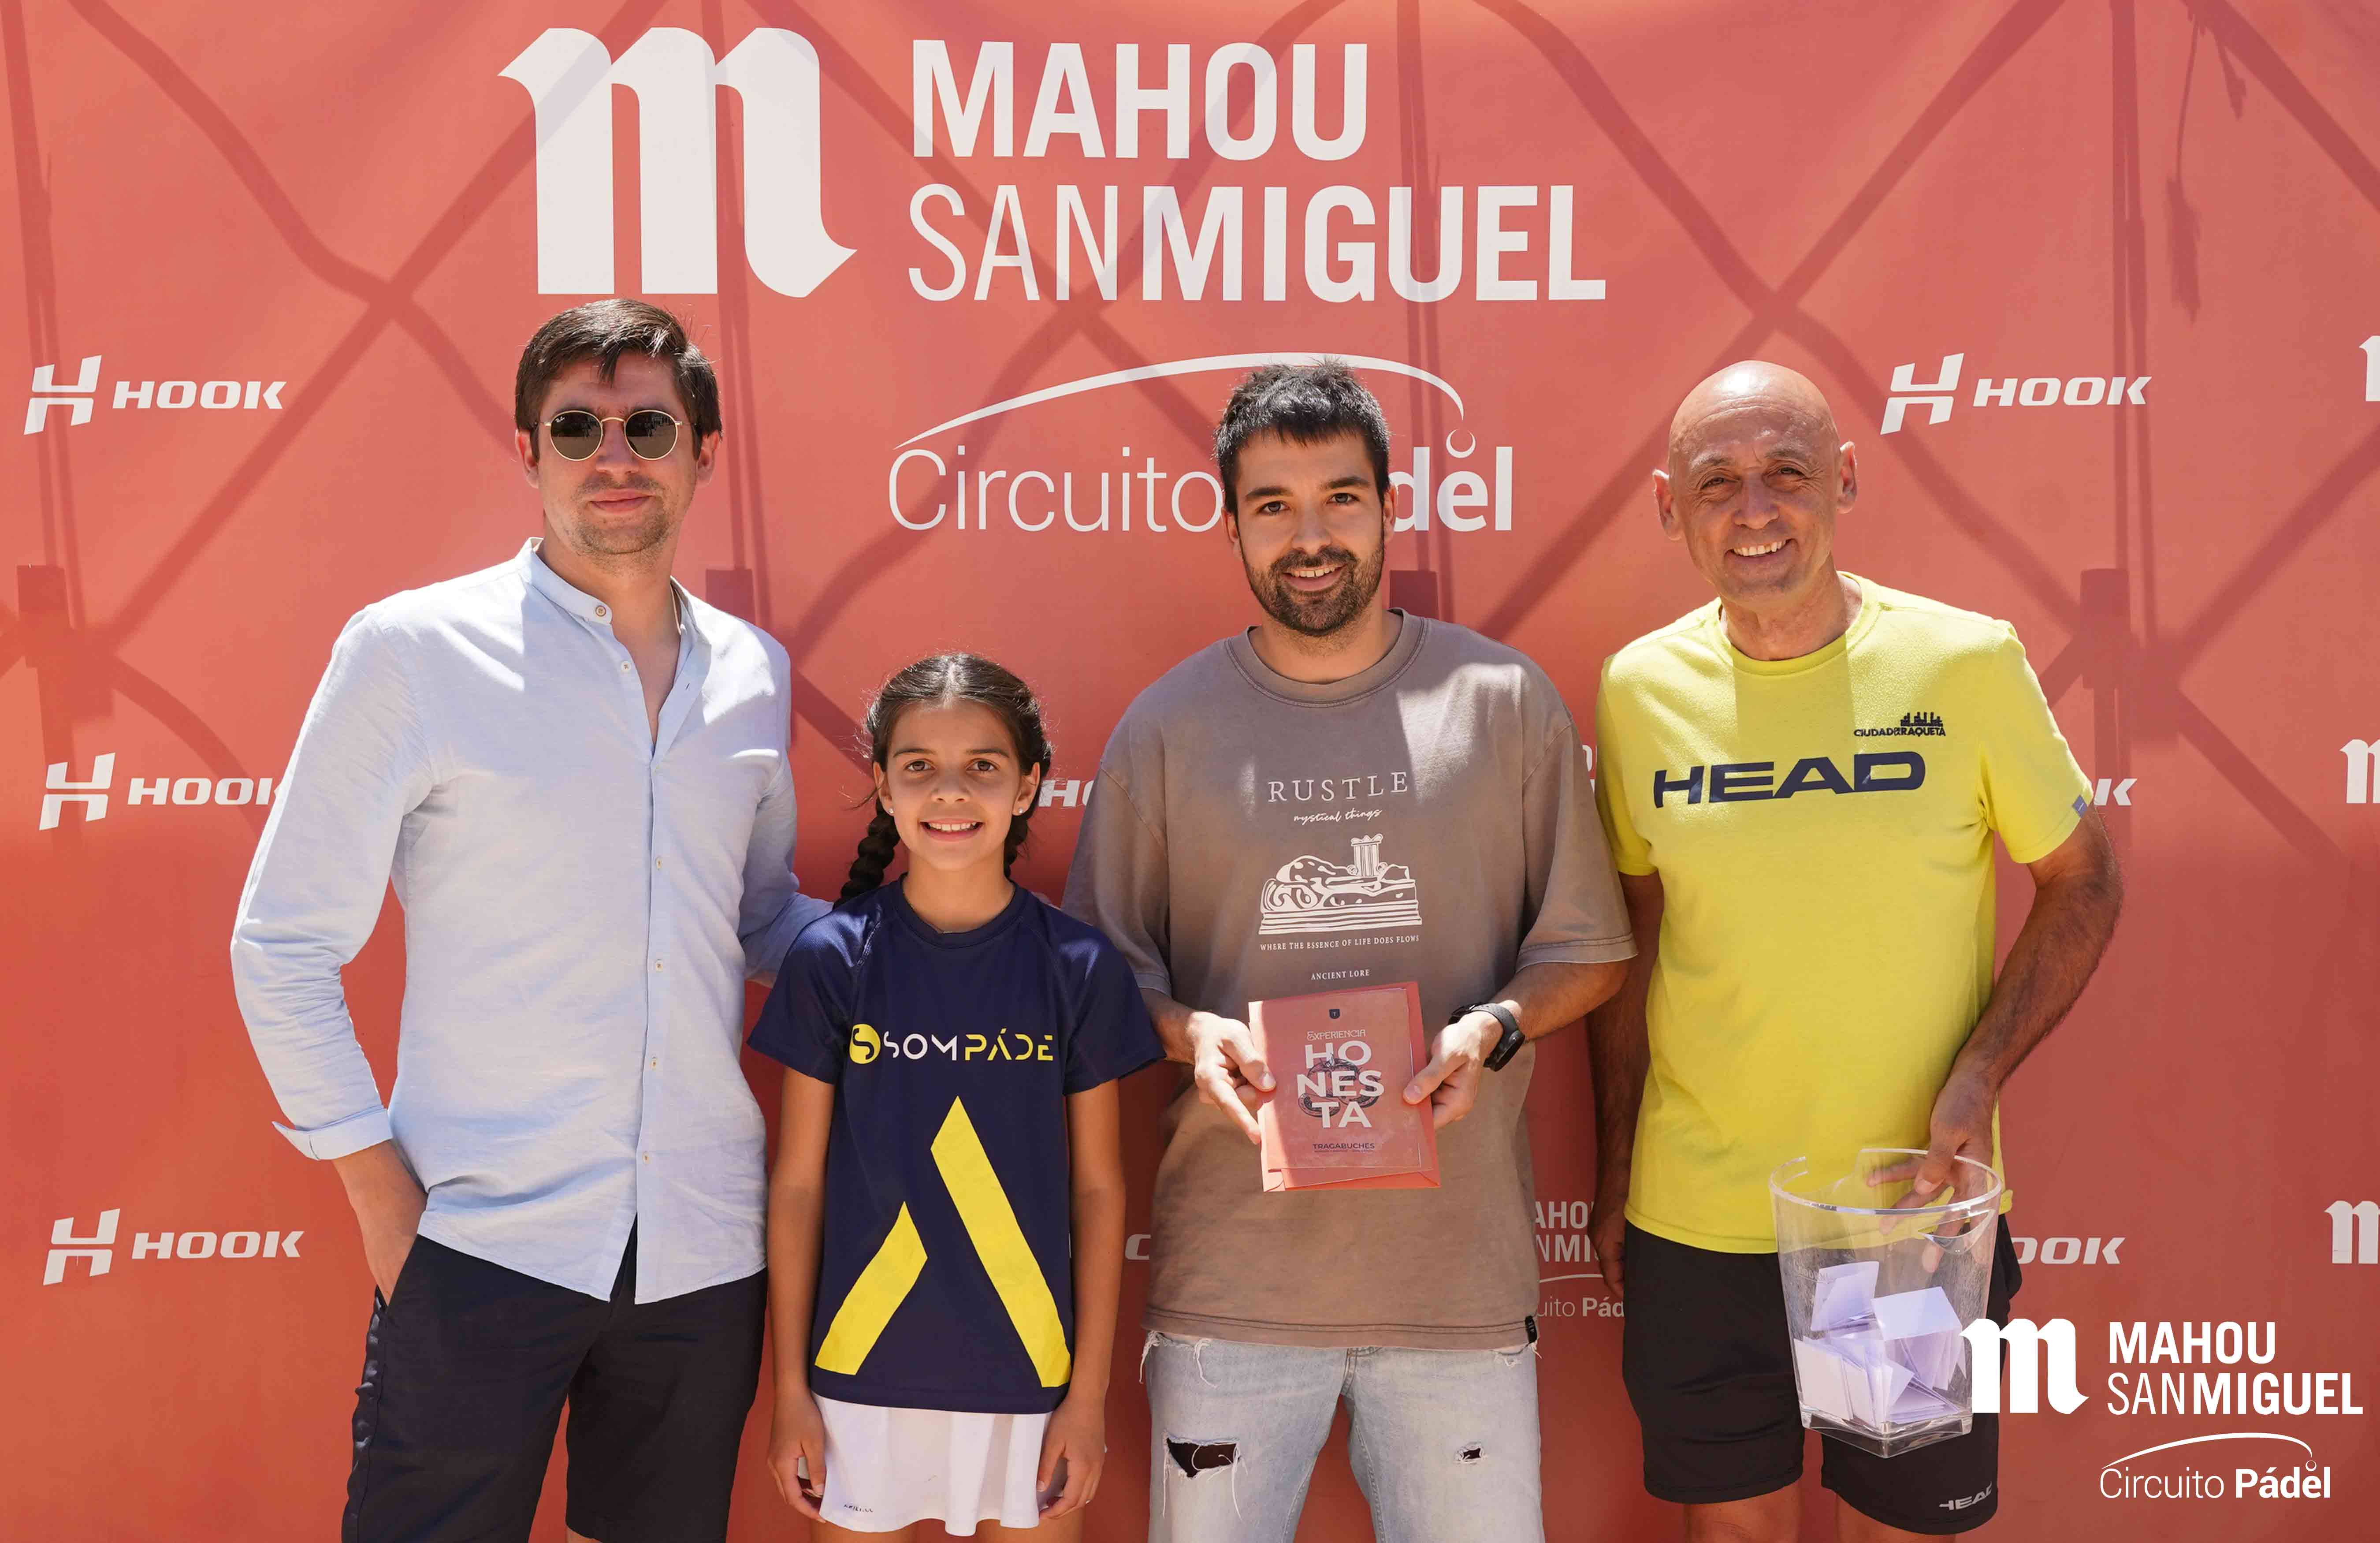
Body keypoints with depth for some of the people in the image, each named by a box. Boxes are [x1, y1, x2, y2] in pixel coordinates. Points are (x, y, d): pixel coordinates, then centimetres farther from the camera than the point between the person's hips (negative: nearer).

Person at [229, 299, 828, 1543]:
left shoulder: (753, 672, 7)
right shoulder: (411, 648, -5)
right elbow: (282, 947, -3)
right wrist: (378, 1188, -6)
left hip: (705, 1244, 4)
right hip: (480, 1242, -4)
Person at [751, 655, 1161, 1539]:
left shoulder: (1080, 967, -4)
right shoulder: (832, 961, -5)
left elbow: (1098, 1188, 1)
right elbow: (798, 1184, 0)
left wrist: (1090, 1393, 1)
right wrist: (790, 1390, 2)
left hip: (1029, 1382, 0)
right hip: (864, 1374, 0)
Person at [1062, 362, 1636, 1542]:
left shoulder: (1504, 701, 3)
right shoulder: (1166, 726, 4)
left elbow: (1586, 946, 8)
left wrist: (1494, 1027, -11)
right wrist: (1188, 1032, -10)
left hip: (1462, 1258, 0)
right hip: (1233, 1261, 0)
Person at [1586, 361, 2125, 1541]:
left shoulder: (1966, 662, -9)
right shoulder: (1640, 688, -3)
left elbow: (2082, 884, 1)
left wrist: (1977, 1078, -13)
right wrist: (1612, 1178, 9)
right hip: (1697, 1223, 2)